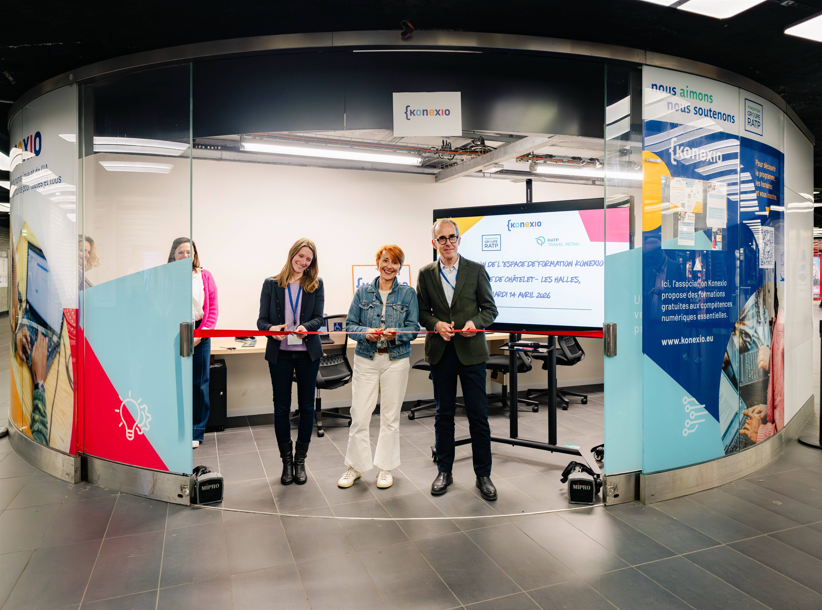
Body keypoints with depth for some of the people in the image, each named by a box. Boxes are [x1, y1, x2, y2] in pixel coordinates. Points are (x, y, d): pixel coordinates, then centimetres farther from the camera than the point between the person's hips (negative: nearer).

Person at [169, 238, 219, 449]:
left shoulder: (205, 277, 6)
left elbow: (213, 308, 4)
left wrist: (200, 334, -6)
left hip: (199, 334, 1)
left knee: (199, 384, 4)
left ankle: (196, 433, 15)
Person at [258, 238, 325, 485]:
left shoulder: (316, 285, 4)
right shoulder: (271, 284, 4)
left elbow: (318, 318, -2)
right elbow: (262, 320, 2)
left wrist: (305, 327, -24)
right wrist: (272, 329, -20)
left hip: (308, 353, 0)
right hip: (280, 353, 0)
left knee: (307, 406, 6)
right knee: (281, 407, 5)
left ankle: (300, 460, 21)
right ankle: (287, 461, 20)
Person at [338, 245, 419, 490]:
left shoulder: (408, 293, 2)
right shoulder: (363, 292, 5)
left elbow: (413, 328, -1)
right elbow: (350, 324, 4)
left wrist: (396, 333, -21)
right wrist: (366, 332, -16)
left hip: (396, 360, 0)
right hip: (366, 359, 1)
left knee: (390, 416, 8)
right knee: (359, 415, 2)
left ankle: (386, 468, 24)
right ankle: (355, 466, 20)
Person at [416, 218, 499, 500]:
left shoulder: (476, 270, 2)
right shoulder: (426, 274, 7)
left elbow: (490, 308, 2)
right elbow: (422, 312, 9)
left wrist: (475, 322, -17)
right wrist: (436, 324, -11)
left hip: (471, 351, -2)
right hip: (440, 351, 2)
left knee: (478, 415, 2)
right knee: (443, 414, 11)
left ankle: (483, 474, 16)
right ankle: (444, 471, 25)